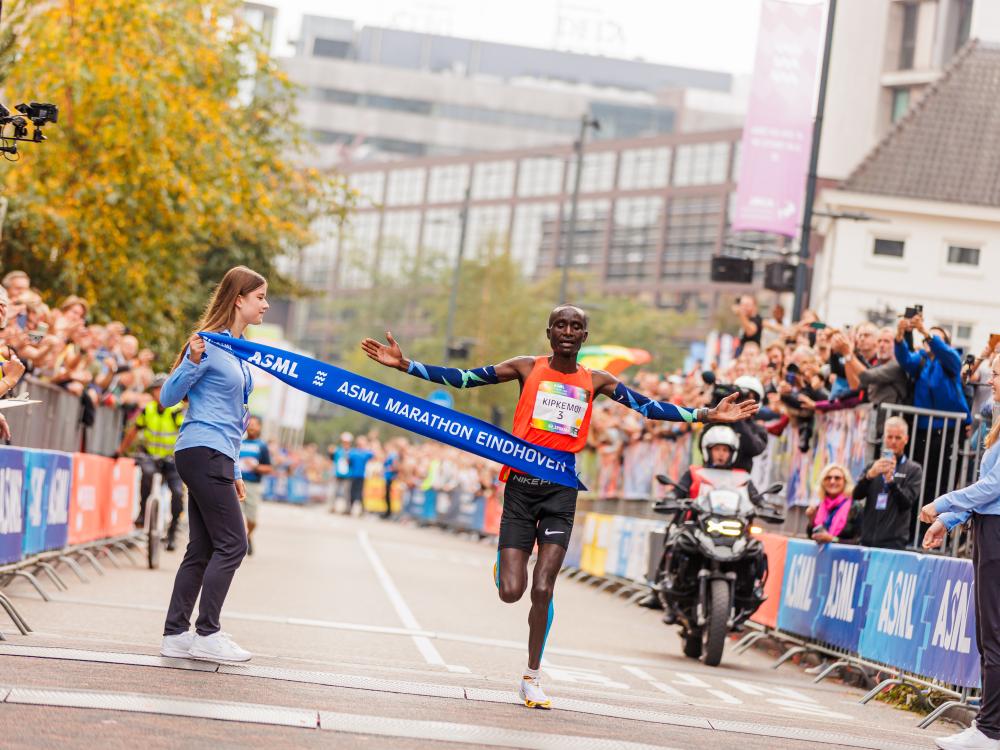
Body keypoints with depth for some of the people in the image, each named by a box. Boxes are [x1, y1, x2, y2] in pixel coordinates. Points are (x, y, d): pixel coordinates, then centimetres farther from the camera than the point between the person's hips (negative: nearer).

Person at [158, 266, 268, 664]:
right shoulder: (210, 344, -10)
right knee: (231, 543, -9)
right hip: (204, 452, -9)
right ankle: (207, 634, -7)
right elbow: (168, 397, -12)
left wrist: (234, 471, 23)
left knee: (203, 548, 8)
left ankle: (175, 634, 9)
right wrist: (192, 362, -28)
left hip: (216, 456, 9)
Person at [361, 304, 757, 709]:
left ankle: (531, 677, 8)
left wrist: (706, 415, 3)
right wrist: (406, 365, -8)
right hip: (521, 486, -1)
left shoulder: (596, 381, 9)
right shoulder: (527, 368, 3)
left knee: (542, 591, -7)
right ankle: (503, 565, 31)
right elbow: (462, 378, 1)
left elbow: (649, 407, 10)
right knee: (511, 592, -7)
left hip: (561, 492, 1)